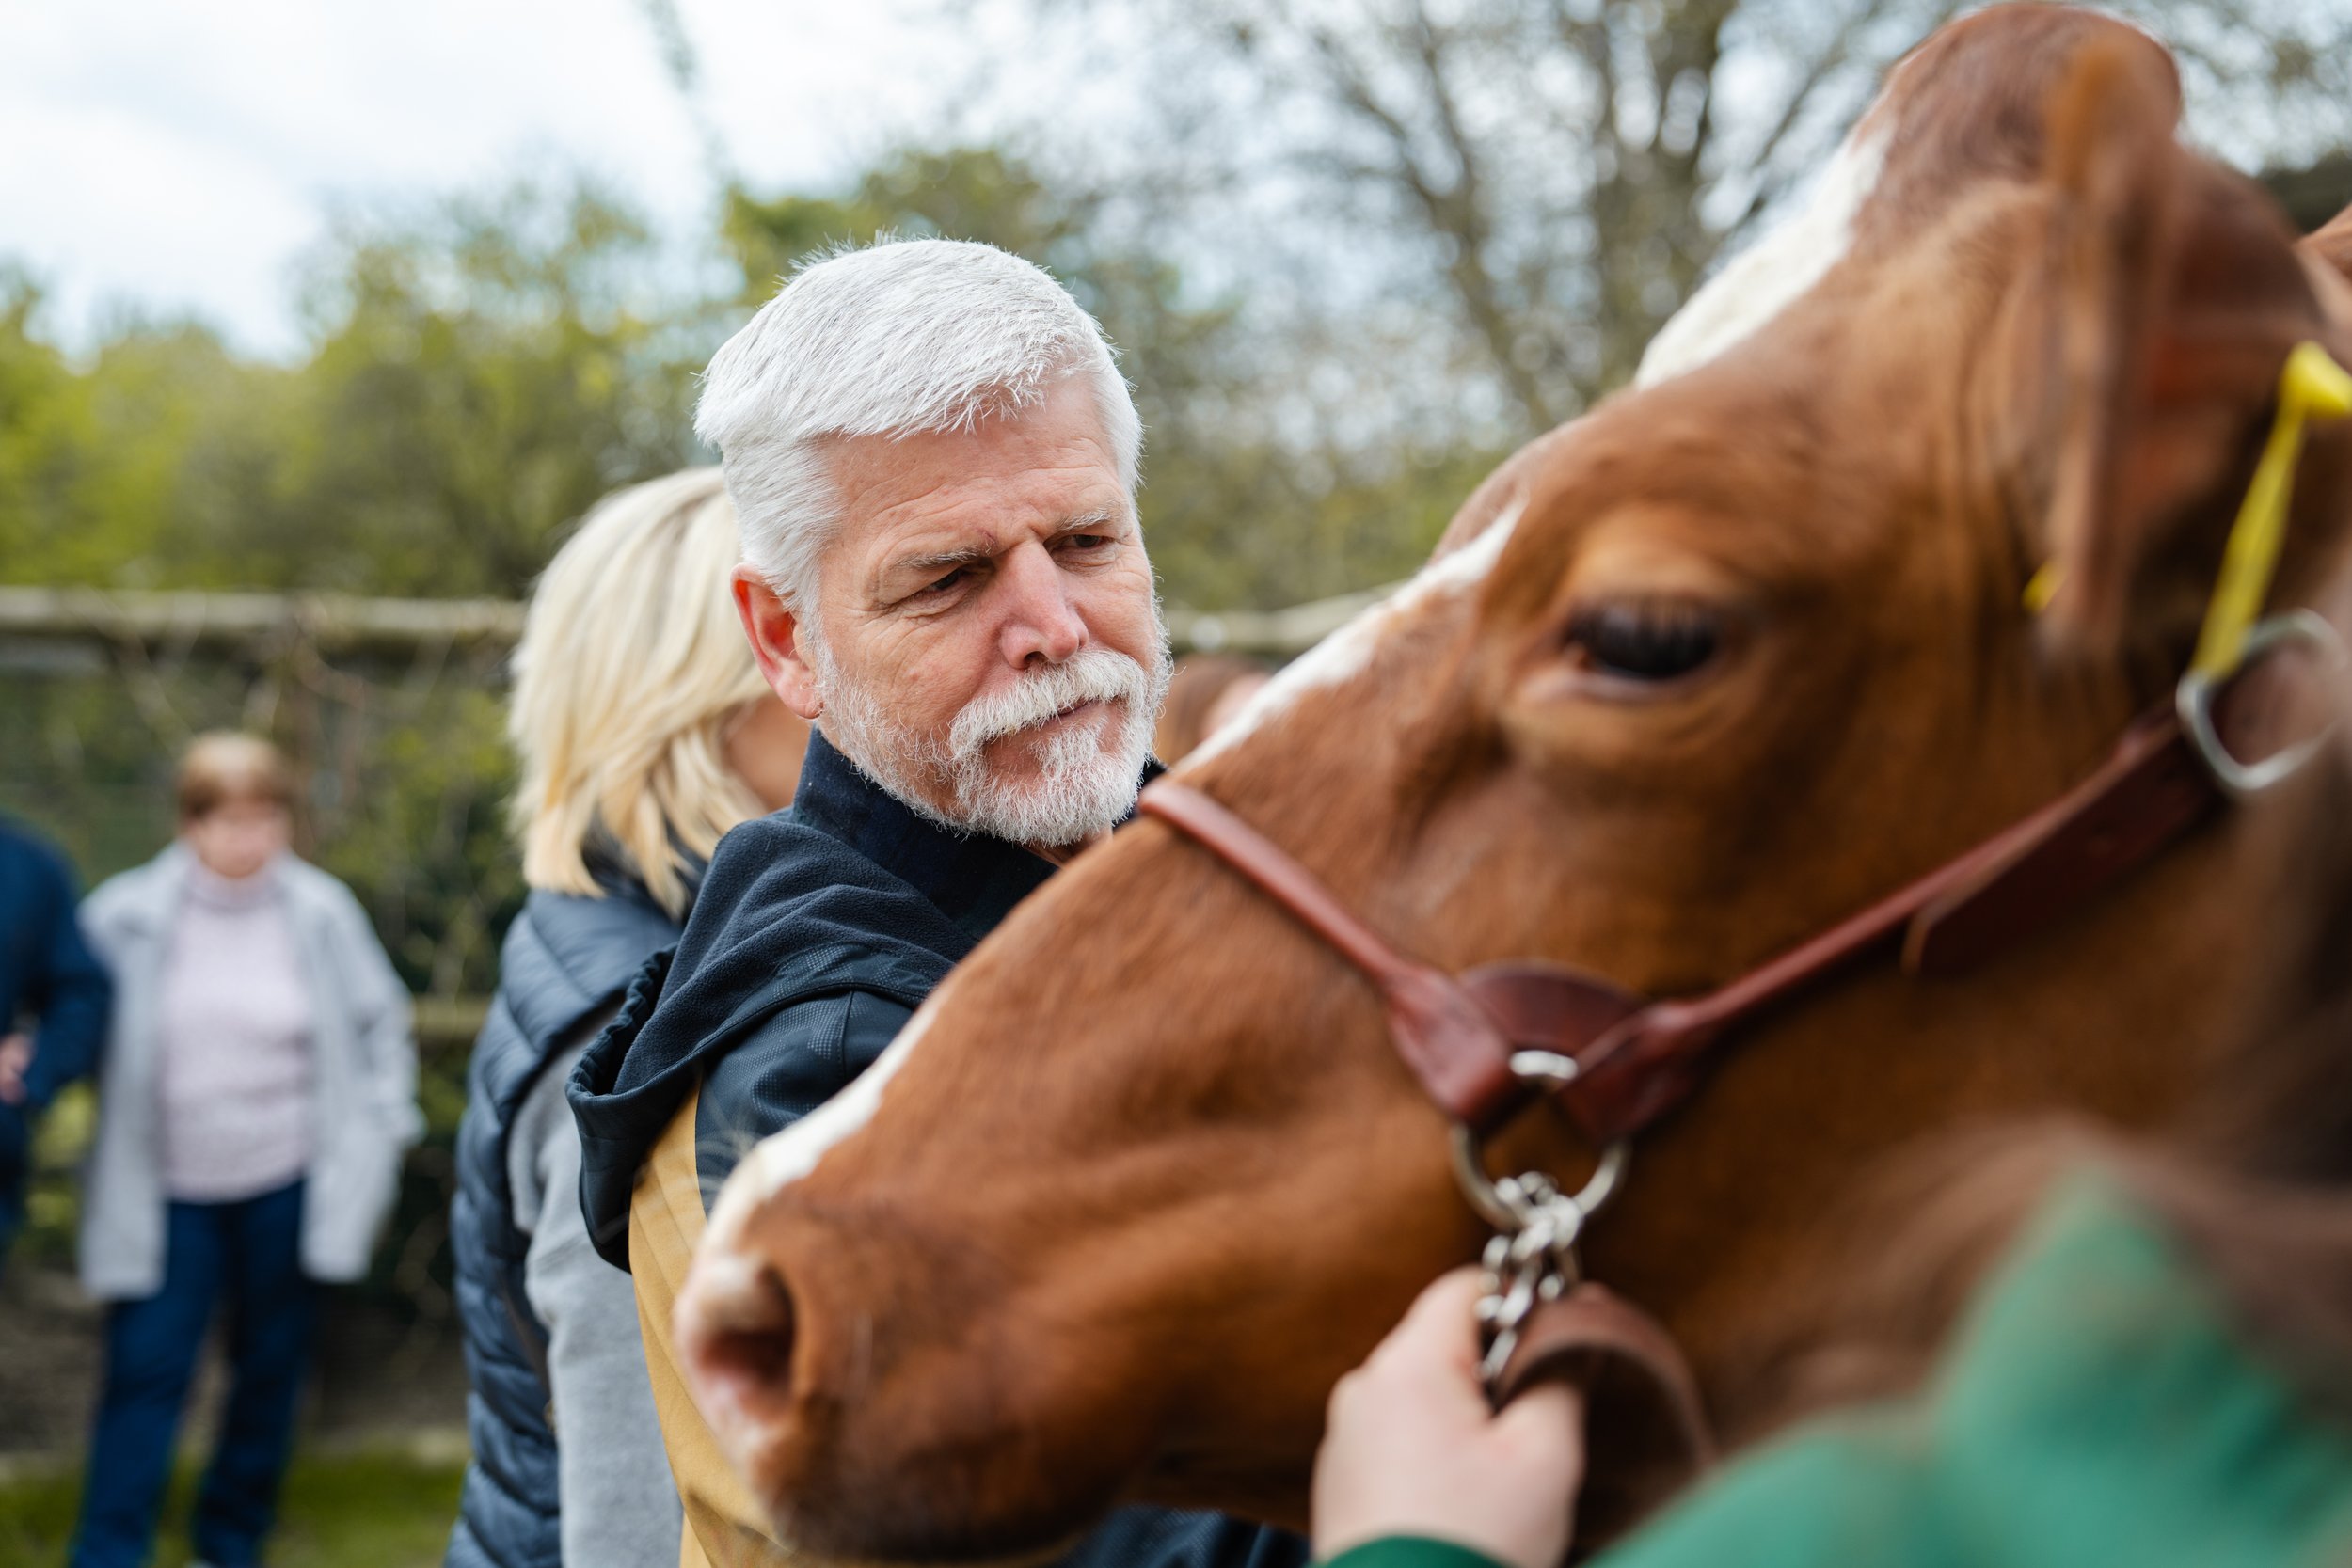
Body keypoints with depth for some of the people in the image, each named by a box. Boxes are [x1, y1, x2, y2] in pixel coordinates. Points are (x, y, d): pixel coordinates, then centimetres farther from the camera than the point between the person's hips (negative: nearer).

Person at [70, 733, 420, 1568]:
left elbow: (380, 1024, 6)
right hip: (167, 1192, -1)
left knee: (271, 1366, 13)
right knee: (144, 1372, -2)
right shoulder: (126, 916, -8)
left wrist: (379, 1133, 2)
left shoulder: (322, 912, -5)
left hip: (288, 1184, 1)